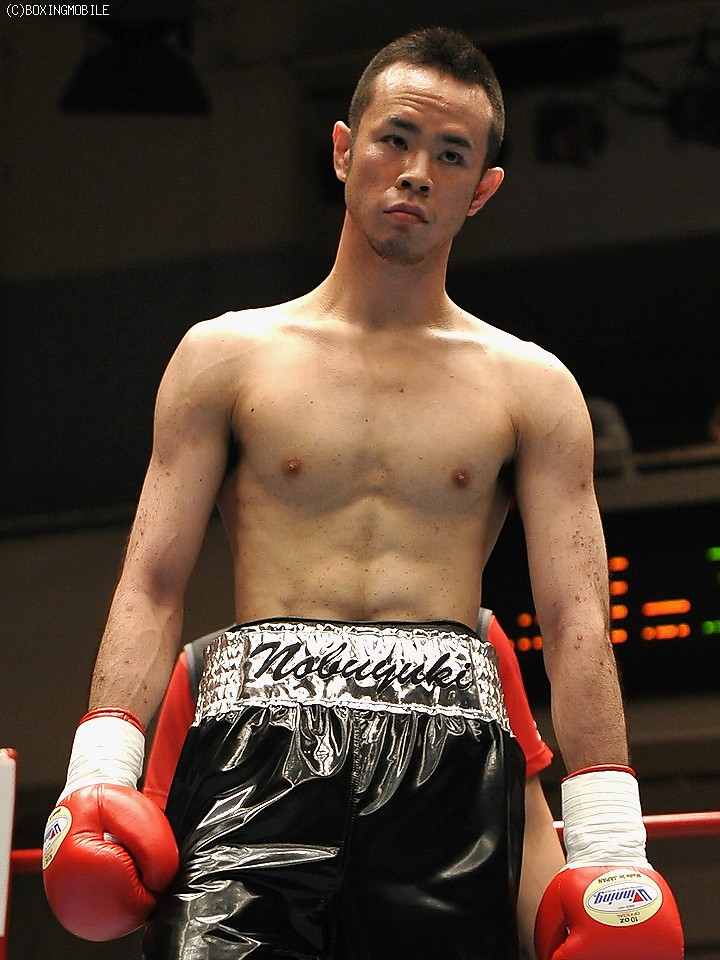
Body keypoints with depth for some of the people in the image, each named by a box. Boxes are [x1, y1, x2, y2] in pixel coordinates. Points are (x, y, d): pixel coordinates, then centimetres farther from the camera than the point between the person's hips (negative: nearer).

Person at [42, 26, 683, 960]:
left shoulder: (531, 385, 14)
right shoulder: (227, 356, 13)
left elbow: (575, 611, 6)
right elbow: (152, 581, 8)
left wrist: (608, 839, -4)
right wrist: (99, 771, -7)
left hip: (450, 749, 1)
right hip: (263, 736, -1)